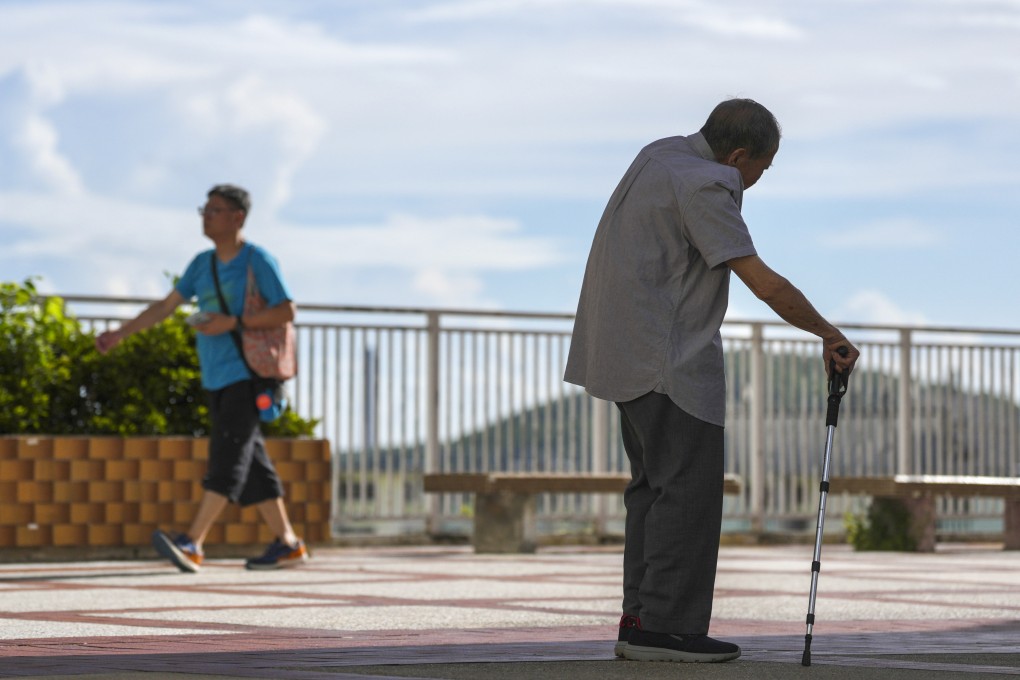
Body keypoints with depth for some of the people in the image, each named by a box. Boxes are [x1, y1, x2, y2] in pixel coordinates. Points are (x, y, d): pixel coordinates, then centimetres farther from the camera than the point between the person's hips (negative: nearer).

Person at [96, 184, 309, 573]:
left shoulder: (258, 262, -6)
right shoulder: (202, 264, 14)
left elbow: (287, 311, -11)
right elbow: (167, 305, 14)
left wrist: (233, 322, -18)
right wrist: (120, 334, 7)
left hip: (247, 375, -8)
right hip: (216, 378, 8)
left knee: (227, 456, -14)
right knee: (250, 461, 8)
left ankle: (192, 543, -23)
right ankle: (287, 544, 14)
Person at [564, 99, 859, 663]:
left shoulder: (661, 154, 9)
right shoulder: (702, 188, -19)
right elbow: (766, 286, -22)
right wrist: (829, 335, -14)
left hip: (626, 353, 10)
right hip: (667, 360, -10)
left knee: (654, 483, 11)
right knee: (688, 485, -10)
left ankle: (640, 621, 10)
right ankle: (666, 626, -13)